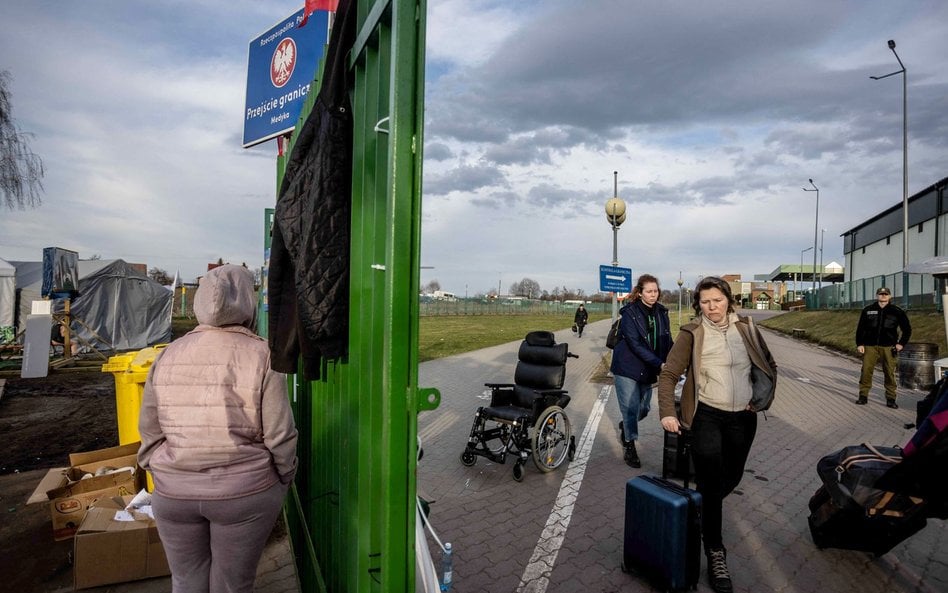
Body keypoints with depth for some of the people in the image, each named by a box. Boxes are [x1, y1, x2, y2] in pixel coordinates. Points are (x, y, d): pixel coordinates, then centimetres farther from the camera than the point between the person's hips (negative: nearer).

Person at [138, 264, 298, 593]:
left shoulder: (167, 355, -1)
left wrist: (163, 476, 18)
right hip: (245, 491, -3)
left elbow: (150, 432, 4)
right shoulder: (261, 354, -14)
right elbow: (279, 434, -13)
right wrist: (285, 477, 4)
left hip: (174, 492, 4)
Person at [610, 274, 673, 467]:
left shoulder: (661, 312, 2)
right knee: (631, 408, 0)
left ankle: (625, 425, 44)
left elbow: (667, 341, 6)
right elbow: (635, 345, -21)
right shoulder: (629, 313, -15)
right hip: (627, 367, -5)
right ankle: (630, 447, 18)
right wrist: (659, 364, -27)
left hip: (648, 370, 5)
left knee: (645, 408, 14)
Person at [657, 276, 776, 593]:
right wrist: (667, 413, -20)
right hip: (707, 415, -4)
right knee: (710, 484, -2)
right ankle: (715, 554, 13)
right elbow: (668, 374, -10)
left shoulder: (746, 327, 2)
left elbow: (768, 365, 15)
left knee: (732, 477, 16)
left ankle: (704, 511, 47)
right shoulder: (692, 333, -9)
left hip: (743, 416, 4)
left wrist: (761, 399, 4)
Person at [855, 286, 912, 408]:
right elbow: (860, 328, 8)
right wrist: (859, 344, 1)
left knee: (889, 373, 2)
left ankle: (891, 399, 11)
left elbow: (907, 329, 14)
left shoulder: (896, 312, 6)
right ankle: (863, 396, 3)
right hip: (870, 346, 0)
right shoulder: (868, 310, 6)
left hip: (888, 347, 0)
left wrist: (901, 343, 5)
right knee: (866, 370, -5)